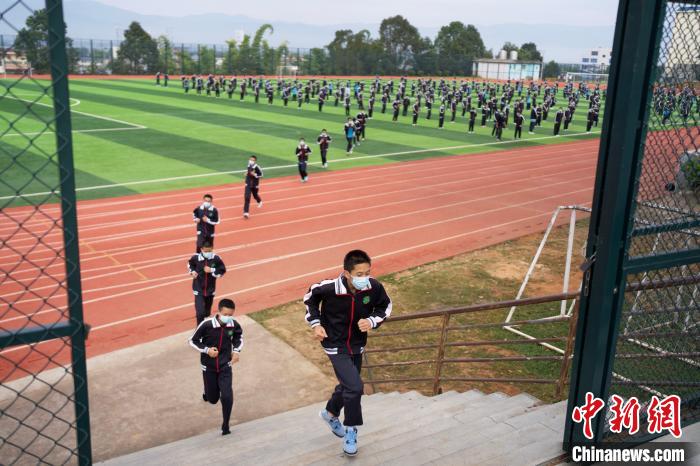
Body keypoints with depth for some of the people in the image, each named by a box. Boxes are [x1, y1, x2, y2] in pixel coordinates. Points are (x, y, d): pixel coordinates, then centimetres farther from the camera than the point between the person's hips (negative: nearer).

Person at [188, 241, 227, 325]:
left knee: (207, 311, 20)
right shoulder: (195, 258, -15)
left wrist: (212, 270, -20)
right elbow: (190, 264, 8)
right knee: (200, 312, -13)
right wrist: (192, 271, -10)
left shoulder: (216, 259, -15)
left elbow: (222, 271, -6)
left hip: (210, 290, 2)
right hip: (199, 290, -2)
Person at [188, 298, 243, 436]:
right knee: (213, 399, 12)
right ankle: (208, 392, 51)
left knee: (227, 397, -13)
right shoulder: (206, 324, -24)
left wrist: (237, 351, -6)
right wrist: (206, 350, -23)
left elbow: (238, 336, 9)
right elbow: (192, 341, -10)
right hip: (208, 367, -1)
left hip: (225, 366, 1)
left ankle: (225, 426, 10)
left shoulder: (234, 325, -15)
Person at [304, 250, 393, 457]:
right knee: (355, 387, -15)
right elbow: (310, 297, -5)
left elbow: (385, 306, -2)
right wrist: (315, 323, -10)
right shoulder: (329, 288, -28)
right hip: (335, 345, -4)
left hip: (357, 345, 5)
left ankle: (330, 413, 53)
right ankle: (350, 430, 11)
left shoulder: (374, 288, -22)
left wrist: (372, 321, -19)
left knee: (347, 385, 22)